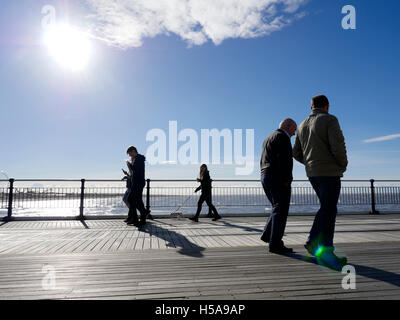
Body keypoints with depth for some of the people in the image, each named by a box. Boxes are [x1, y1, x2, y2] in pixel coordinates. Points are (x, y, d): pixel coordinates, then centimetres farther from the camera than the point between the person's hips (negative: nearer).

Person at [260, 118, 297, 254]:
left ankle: (267, 234, 11)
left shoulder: (268, 138, 23)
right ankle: (275, 244, -5)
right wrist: (286, 180, -18)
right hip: (278, 178, -9)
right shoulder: (282, 137, -7)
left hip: (265, 176, 10)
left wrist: (266, 176, 15)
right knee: (281, 211, -6)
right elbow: (284, 160, -18)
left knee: (278, 208, 17)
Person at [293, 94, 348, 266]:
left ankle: (312, 241, 13)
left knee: (326, 208, 18)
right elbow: (338, 146, -17)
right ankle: (326, 252, 3)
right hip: (329, 172, -7)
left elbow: (297, 153, 15)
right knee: (329, 210, -2)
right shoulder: (329, 120, -6)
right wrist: (343, 165, -1)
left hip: (312, 173, 7)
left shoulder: (302, 125, 15)